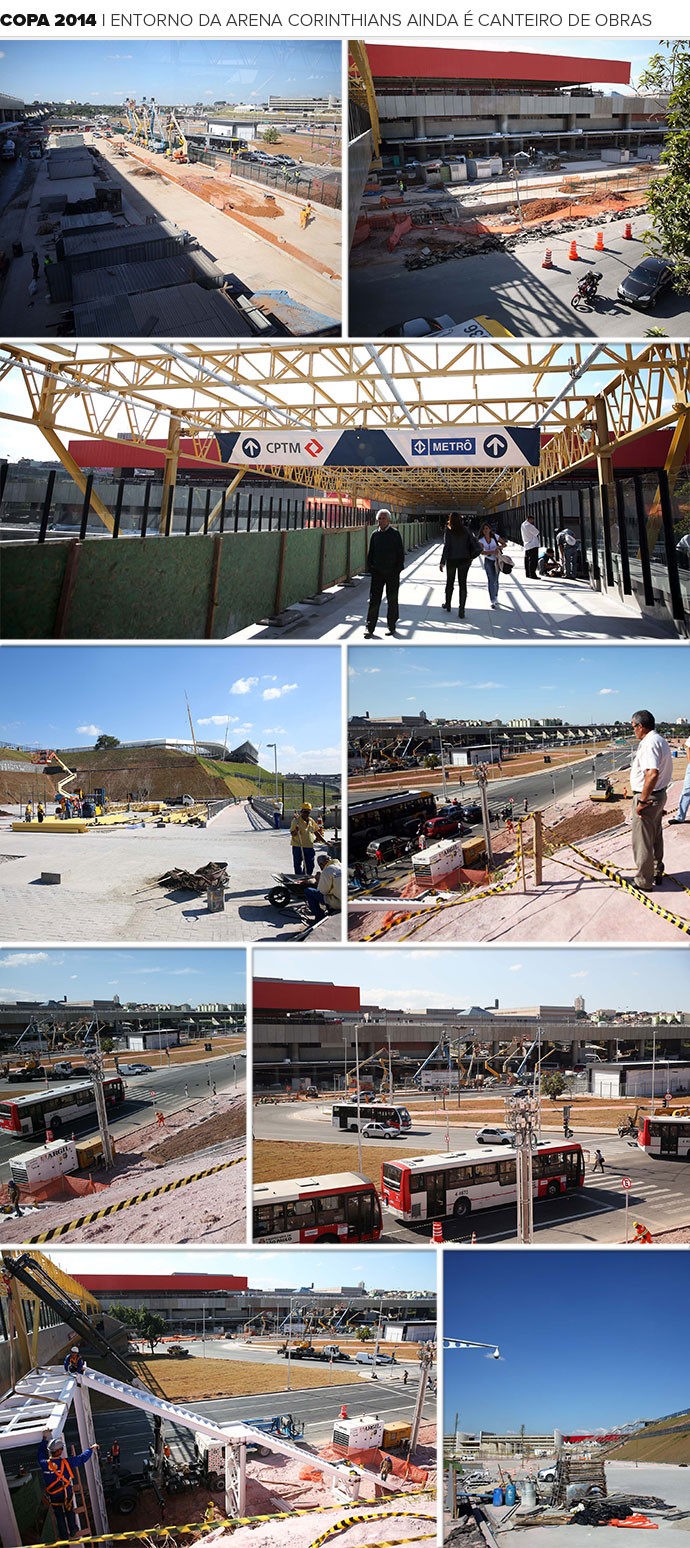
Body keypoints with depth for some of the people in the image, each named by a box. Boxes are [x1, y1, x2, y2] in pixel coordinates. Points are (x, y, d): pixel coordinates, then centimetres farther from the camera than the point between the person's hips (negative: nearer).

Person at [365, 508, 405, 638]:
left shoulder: (395, 534, -3)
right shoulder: (375, 534, 6)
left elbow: (400, 553, -3)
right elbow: (371, 553, 13)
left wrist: (398, 569, -9)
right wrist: (370, 568, 3)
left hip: (392, 573, -3)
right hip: (377, 572, 3)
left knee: (392, 600, 8)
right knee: (374, 600, 0)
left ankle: (392, 626, 19)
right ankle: (369, 628, 1)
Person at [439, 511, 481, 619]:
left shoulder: (448, 531, -9)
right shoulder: (466, 530, -1)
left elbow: (446, 547, -14)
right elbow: (476, 545, -7)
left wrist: (442, 562, -12)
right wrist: (471, 556, 5)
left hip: (452, 560, -1)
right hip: (464, 561, 2)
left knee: (450, 582, 17)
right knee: (462, 584, 4)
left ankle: (448, 605, 31)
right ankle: (461, 609, -2)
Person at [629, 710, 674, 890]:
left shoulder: (649, 743, -23)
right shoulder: (660, 740, 9)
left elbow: (653, 773, -35)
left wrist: (642, 801, -28)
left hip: (647, 797, -10)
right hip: (660, 794, 10)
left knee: (642, 841, 2)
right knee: (656, 838, 22)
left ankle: (643, 881, 12)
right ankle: (657, 873, 35)